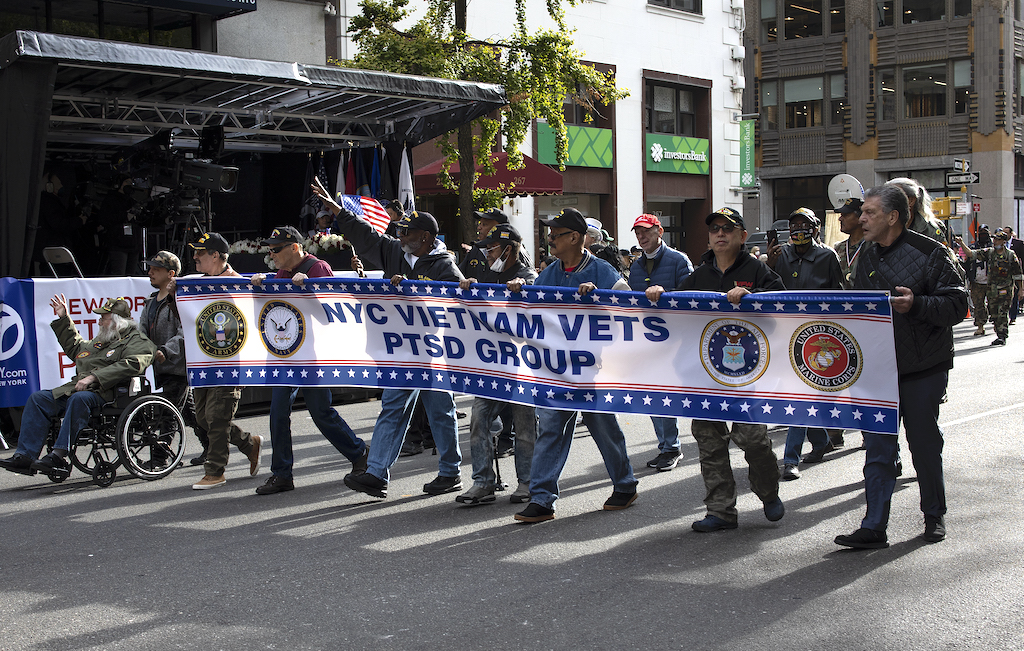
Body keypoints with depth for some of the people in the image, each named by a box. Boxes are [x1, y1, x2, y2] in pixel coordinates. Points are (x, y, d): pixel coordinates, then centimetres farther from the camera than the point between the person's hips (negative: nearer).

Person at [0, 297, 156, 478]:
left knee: (79, 399, -39)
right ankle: (25, 456, -12)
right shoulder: (101, 341, 29)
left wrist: (94, 377, -25)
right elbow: (74, 348, 45)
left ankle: (59, 456, -42)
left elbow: (129, 365, -20)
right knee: (38, 399, -4)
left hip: (104, 393, -9)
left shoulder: (138, 342, 0)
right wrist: (63, 319, 41)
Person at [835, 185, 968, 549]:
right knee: (877, 446, 2)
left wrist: (916, 304, -26)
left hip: (923, 368, -5)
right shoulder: (866, 259, 11)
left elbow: (957, 305, -12)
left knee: (924, 443, 7)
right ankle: (874, 528, 5)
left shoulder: (929, 253, -9)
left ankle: (934, 516, 27)